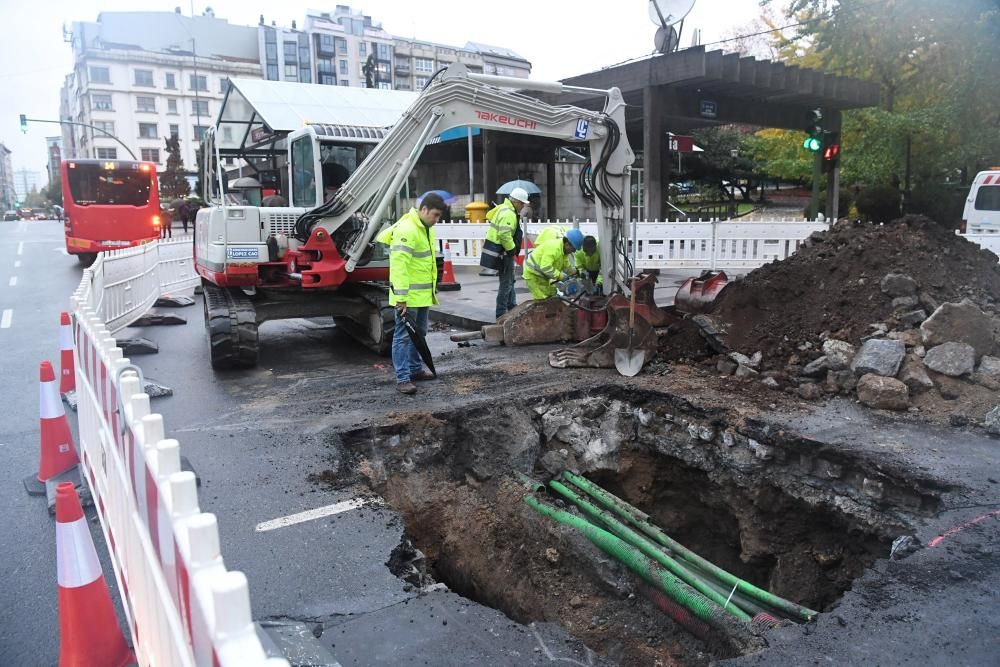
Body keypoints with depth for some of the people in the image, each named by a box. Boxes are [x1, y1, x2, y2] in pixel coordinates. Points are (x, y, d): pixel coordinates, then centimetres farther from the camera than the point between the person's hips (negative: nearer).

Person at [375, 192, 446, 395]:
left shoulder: (426, 229, 12)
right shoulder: (406, 230, -20)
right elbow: (399, 265, -25)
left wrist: (433, 288, 22)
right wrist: (401, 297, -28)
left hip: (423, 294, 10)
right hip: (408, 296, -10)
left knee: (419, 333, 18)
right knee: (404, 336, -4)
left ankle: (415, 369, 31)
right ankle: (402, 378, 0)